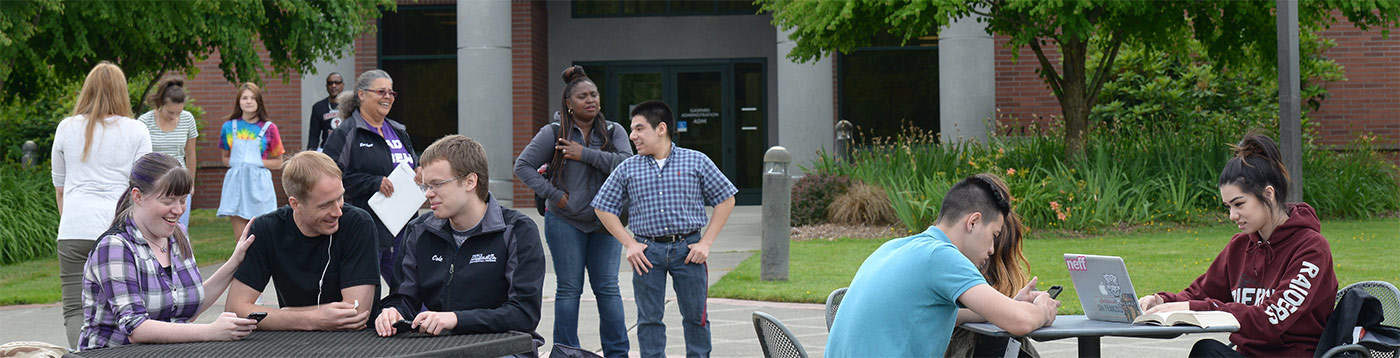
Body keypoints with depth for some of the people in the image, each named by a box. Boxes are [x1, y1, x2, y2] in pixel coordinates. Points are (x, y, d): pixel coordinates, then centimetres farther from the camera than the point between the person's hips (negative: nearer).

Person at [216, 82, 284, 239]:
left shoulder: (269, 128, 2)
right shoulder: (229, 127, 8)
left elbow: (278, 161, 7)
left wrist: (260, 162, -9)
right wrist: (233, 162, -2)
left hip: (258, 182, -2)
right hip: (236, 182, 2)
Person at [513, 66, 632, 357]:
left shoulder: (613, 132, 4)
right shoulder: (553, 134, -2)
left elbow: (626, 164, -13)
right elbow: (523, 165, -3)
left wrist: (585, 154, -17)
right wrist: (553, 194, -10)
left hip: (605, 223, 2)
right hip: (565, 223, -1)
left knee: (608, 288, 2)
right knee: (569, 289, 3)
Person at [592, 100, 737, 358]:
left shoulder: (695, 161, 2)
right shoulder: (627, 169, 5)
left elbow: (725, 199, 6)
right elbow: (604, 208, 10)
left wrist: (705, 243, -2)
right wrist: (629, 244, 0)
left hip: (687, 248, -1)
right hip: (647, 251, 1)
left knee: (695, 316, 5)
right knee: (649, 318, 3)